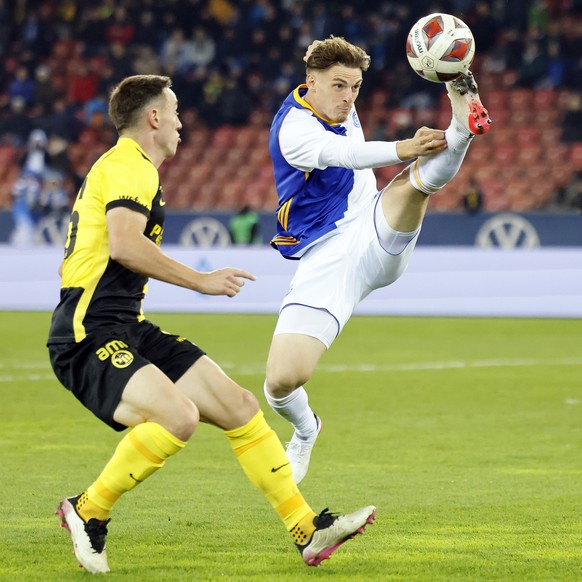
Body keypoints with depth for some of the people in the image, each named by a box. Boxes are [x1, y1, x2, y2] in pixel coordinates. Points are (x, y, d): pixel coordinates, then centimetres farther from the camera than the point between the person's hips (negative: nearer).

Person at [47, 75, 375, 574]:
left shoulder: (129, 167, 24)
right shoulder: (128, 166, -9)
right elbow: (123, 244, -25)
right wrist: (199, 280, -18)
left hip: (130, 331, 11)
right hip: (91, 336, -11)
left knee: (239, 406, 4)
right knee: (179, 416, -31)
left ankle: (308, 530, 7)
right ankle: (87, 513, -11)